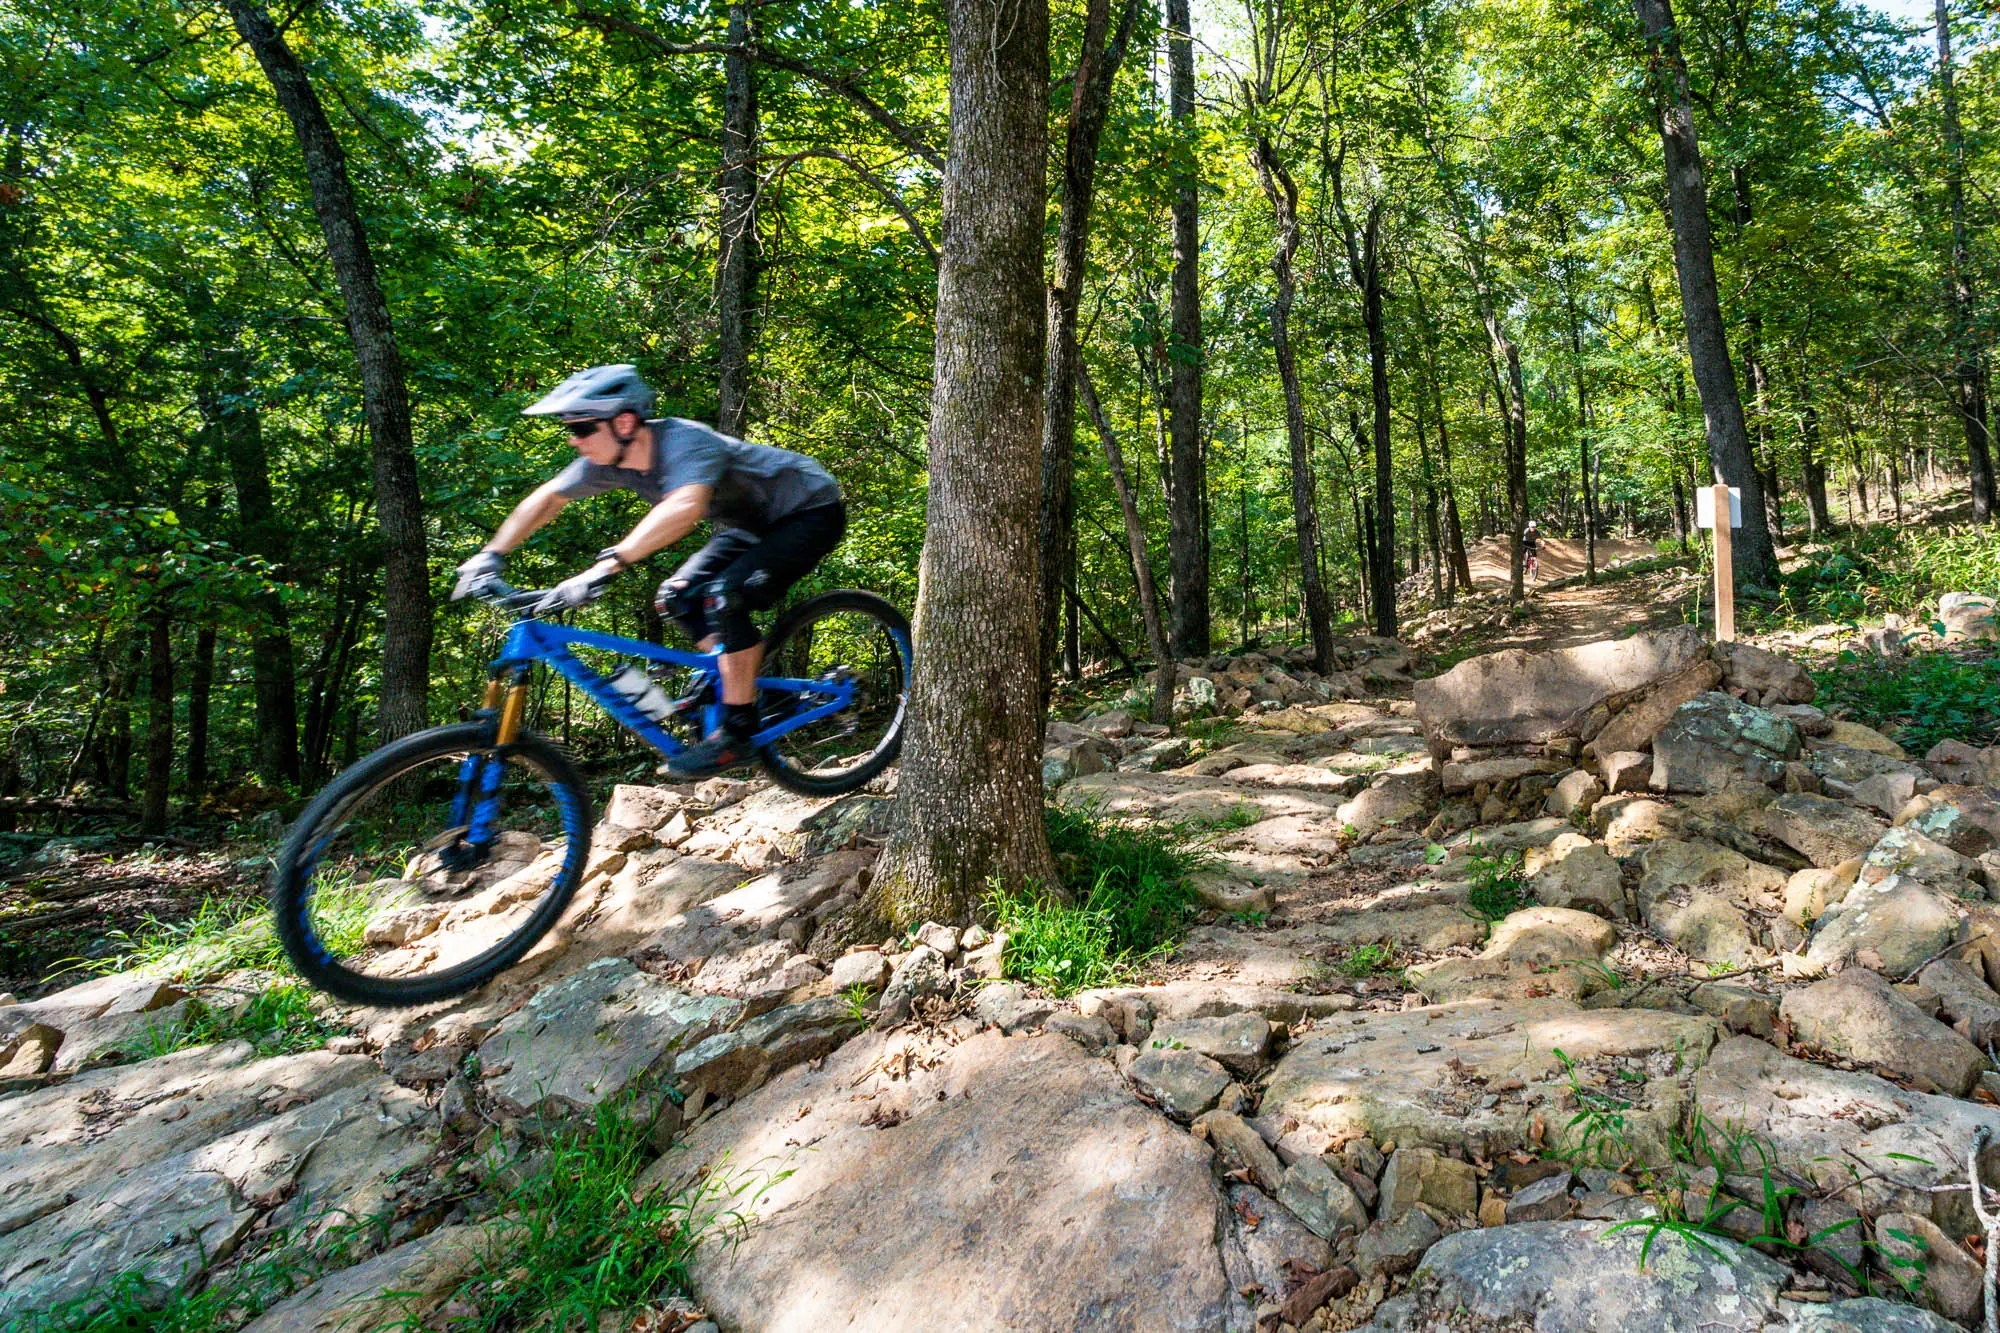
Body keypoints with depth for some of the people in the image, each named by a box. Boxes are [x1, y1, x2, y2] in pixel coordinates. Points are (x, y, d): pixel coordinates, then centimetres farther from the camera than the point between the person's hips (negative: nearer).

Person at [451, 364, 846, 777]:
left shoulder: (683, 441, -33)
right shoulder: (610, 458, -8)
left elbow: (685, 507, -53)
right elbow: (546, 498, 4)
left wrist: (605, 567, -58)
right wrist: (491, 555, -4)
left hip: (813, 510, -9)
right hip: (756, 522, 9)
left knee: (724, 597, -26)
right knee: (678, 598, -2)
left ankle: (737, 733, -14)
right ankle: (746, 685, 12)